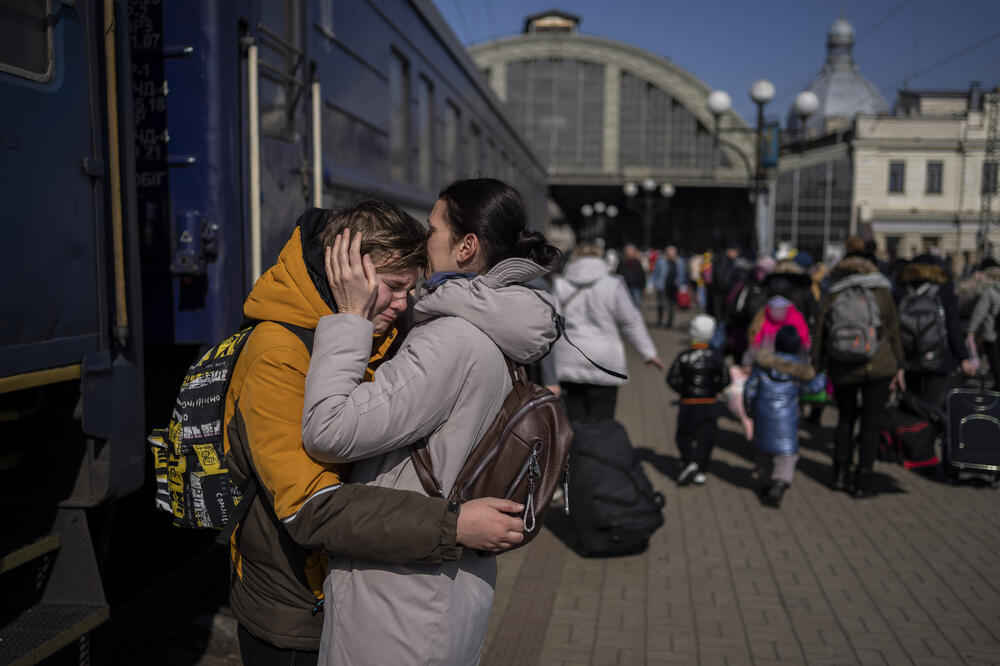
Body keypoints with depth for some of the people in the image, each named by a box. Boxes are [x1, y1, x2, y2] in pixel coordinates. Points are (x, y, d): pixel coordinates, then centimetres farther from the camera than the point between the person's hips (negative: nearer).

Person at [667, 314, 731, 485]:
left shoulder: (684, 356, -11)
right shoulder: (715, 357, -6)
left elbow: (672, 379, -11)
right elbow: (725, 380, -3)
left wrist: (683, 390, 6)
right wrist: (712, 389, 12)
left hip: (688, 404, -1)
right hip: (709, 404, 2)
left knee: (684, 435, 12)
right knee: (705, 437, 11)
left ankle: (690, 462, -9)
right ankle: (700, 471, 11)